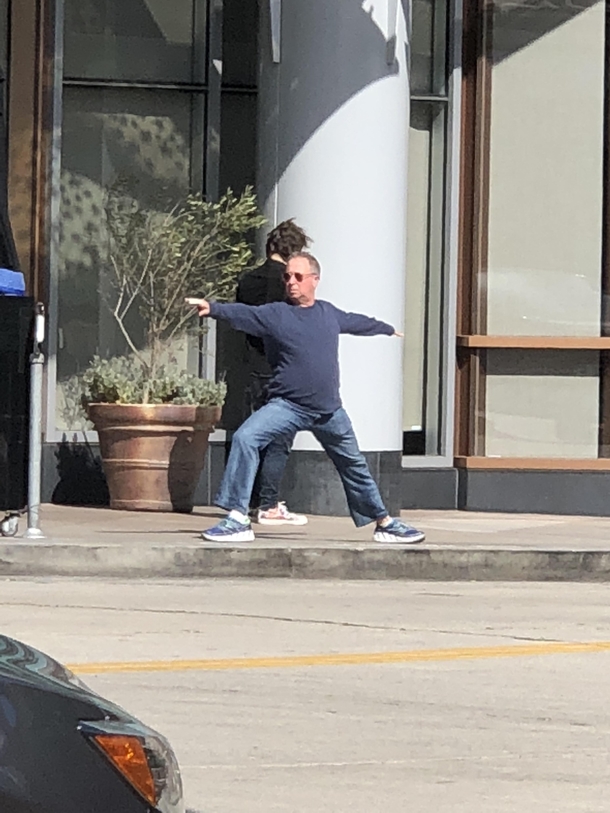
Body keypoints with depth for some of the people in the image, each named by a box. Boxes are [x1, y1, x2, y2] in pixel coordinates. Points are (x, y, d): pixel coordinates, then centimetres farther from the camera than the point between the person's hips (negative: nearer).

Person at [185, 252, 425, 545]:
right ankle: (238, 520, -24)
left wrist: (388, 330, 47)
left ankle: (384, 524, 35)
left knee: (354, 466, 16)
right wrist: (213, 308, -43)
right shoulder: (274, 314, -6)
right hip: (287, 407, -4)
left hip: (329, 411, 4)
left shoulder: (328, 313, 9)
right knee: (245, 438, -26)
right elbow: (242, 314, -23)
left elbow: (357, 322, 29)